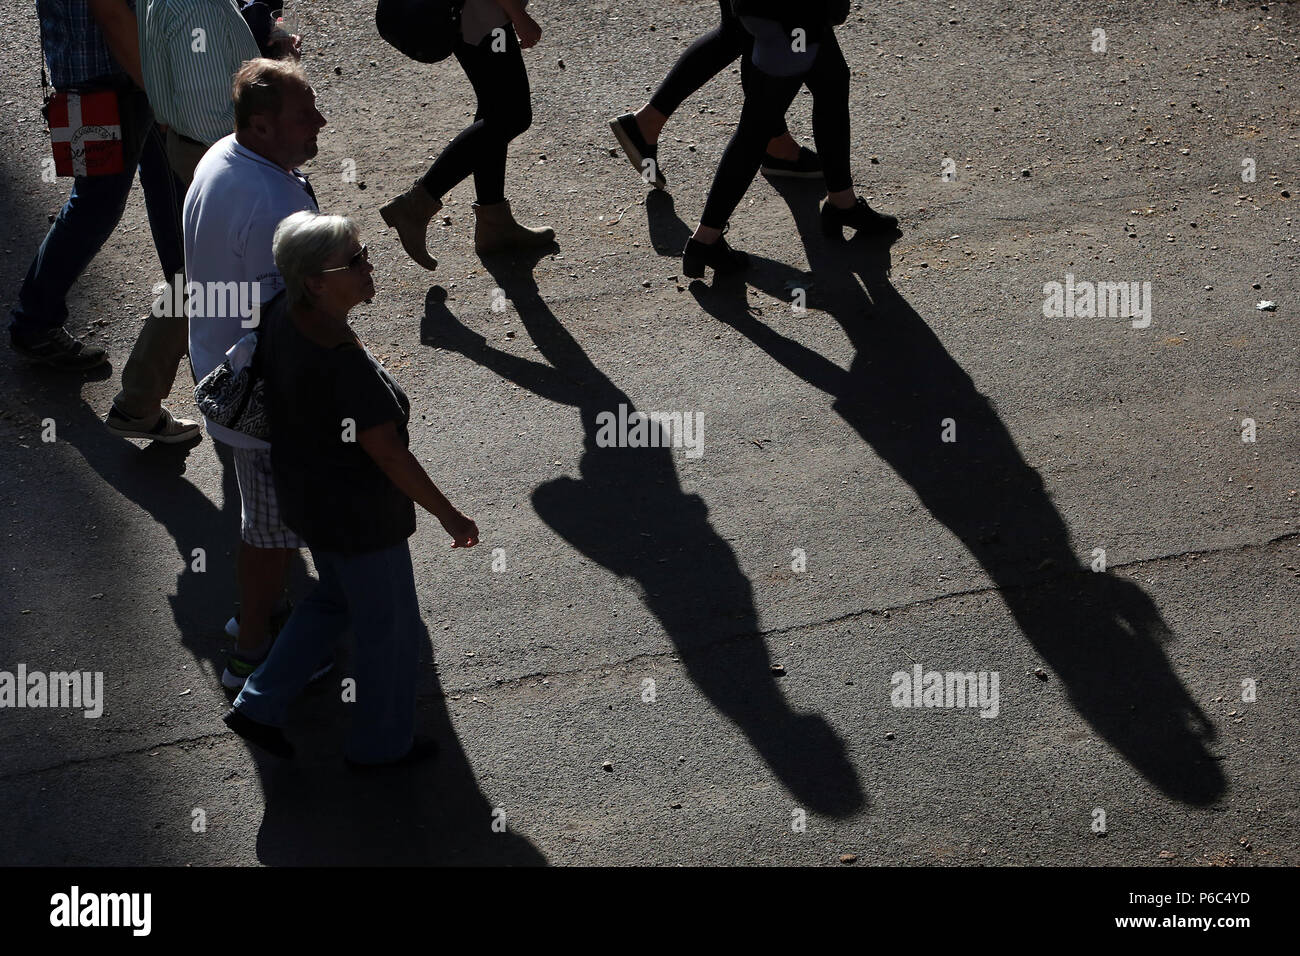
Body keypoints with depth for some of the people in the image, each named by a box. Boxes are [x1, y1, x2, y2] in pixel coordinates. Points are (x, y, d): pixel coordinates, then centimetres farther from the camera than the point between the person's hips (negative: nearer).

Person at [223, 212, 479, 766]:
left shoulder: (282, 319, -11)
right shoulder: (345, 365, -36)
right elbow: (389, 455, -27)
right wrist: (449, 517, -14)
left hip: (302, 496, 8)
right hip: (359, 520, -8)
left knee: (337, 597, 32)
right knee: (390, 628, 16)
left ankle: (259, 705, 35)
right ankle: (381, 742, 37)